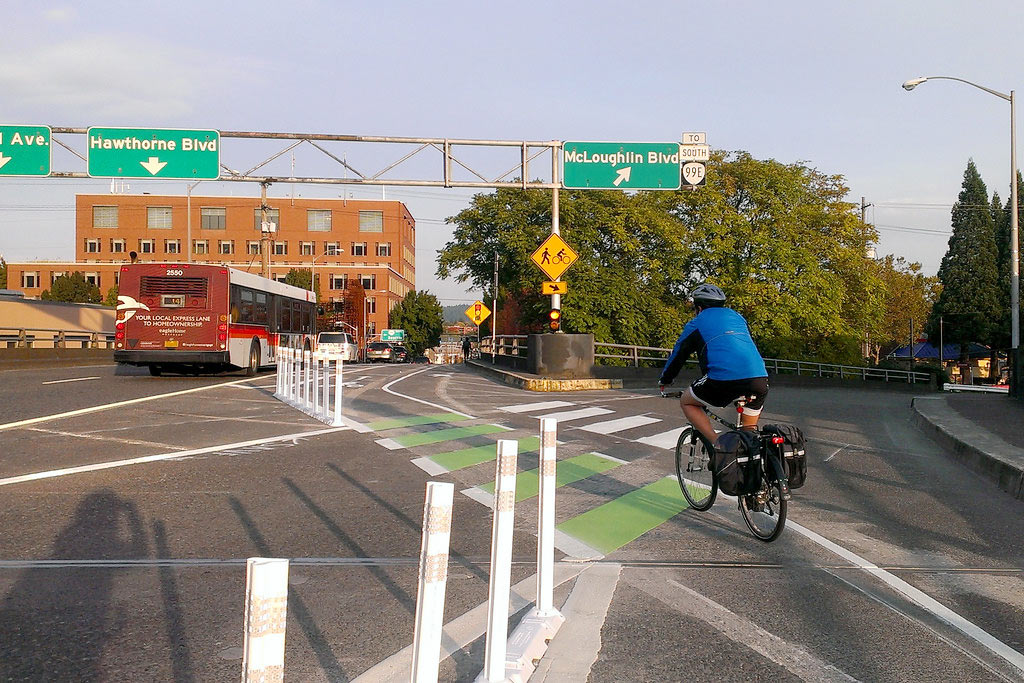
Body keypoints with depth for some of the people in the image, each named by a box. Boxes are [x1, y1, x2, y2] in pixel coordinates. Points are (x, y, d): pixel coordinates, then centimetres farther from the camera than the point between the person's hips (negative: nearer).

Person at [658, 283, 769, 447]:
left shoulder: (696, 324, 18)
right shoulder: (737, 317, 30)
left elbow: (678, 355, 26)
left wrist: (664, 381, 43)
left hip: (724, 379, -4)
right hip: (760, 378, 5)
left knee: (687, 402, 20)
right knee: (750, 432, 24)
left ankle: (718, 443, 3)